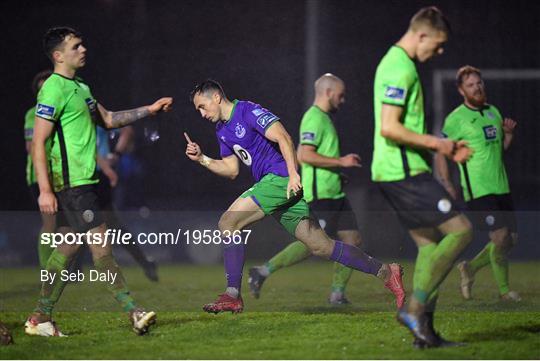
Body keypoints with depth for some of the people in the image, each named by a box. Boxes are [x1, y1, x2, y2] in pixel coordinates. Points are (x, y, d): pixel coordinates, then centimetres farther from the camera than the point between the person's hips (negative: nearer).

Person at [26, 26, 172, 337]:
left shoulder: (81, 88, 17)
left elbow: (109, 119, 27)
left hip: (84, 181, 10)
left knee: (68, 248, 10)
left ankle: (40, 319, 15)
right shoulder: (54, 90, -13)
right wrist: (45, 190, -21)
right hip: (72, 182, -10)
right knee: (101, 244, -8)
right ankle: (133, 311, -7)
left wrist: (149, 110, 18)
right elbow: (38, 143, -16)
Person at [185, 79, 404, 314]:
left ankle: (233, 295, -14)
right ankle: (385, 272, 8)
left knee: (228, 222, -15)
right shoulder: (222, 131, 21)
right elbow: (231, 170, 24)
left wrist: (293, 173, -27)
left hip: (282, 177, -9)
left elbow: (283, 138, -17)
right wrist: (201, 159, 10)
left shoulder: (247, 111, -7)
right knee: (321, 246, 5)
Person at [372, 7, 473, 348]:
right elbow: (389, 128, -23)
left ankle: (424, 330, 8)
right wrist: (434, 142, -13)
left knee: (430, 244, 10)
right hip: (404, 172, -10)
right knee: (460, 230, -10)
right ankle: (415, 308, -9)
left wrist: (443, 147, 19)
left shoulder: (397, 64, 19)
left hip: (405, 171, 10)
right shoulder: (400, 69, -16)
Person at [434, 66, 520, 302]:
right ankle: (504, 289, 4)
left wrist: (508, 133, 3)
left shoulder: (493, 112, 14)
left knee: (511, 238, 5)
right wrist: (446, 183, -9)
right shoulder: (456, 119, -6)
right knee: (500, 236, -14)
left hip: (501, 187, 7)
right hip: (478, 190, -7)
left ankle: (470, 268, 24)